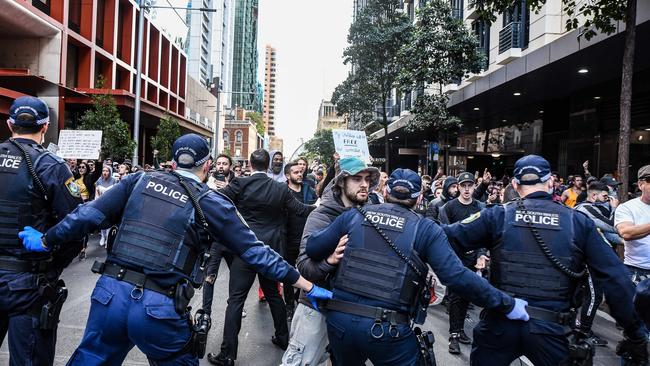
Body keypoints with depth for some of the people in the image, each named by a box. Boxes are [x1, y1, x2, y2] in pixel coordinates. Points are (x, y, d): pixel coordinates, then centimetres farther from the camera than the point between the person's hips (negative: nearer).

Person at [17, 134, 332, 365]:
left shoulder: (141, 180, 6)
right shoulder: (212, 203, -3)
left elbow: (90, 214, 6)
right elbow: (255, 252, -4)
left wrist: (45, 241, 23)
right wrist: (309, 287, 0)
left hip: (110, 293, 3)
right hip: (159, 309, -3)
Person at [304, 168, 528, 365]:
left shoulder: (353, 216, 6)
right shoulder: (425, 229, -1)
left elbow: (312, 247, 4)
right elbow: (457, 276, -9)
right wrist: (507, 304, 0)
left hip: (340, 319, 3)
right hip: (387, 327, -3)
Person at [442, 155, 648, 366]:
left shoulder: (497, 216, -5)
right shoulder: (578, 222, -1)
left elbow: (447, 239, -7)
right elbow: (615, 279, -1)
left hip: (499, 324, 0)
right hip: (552, 329, 1)